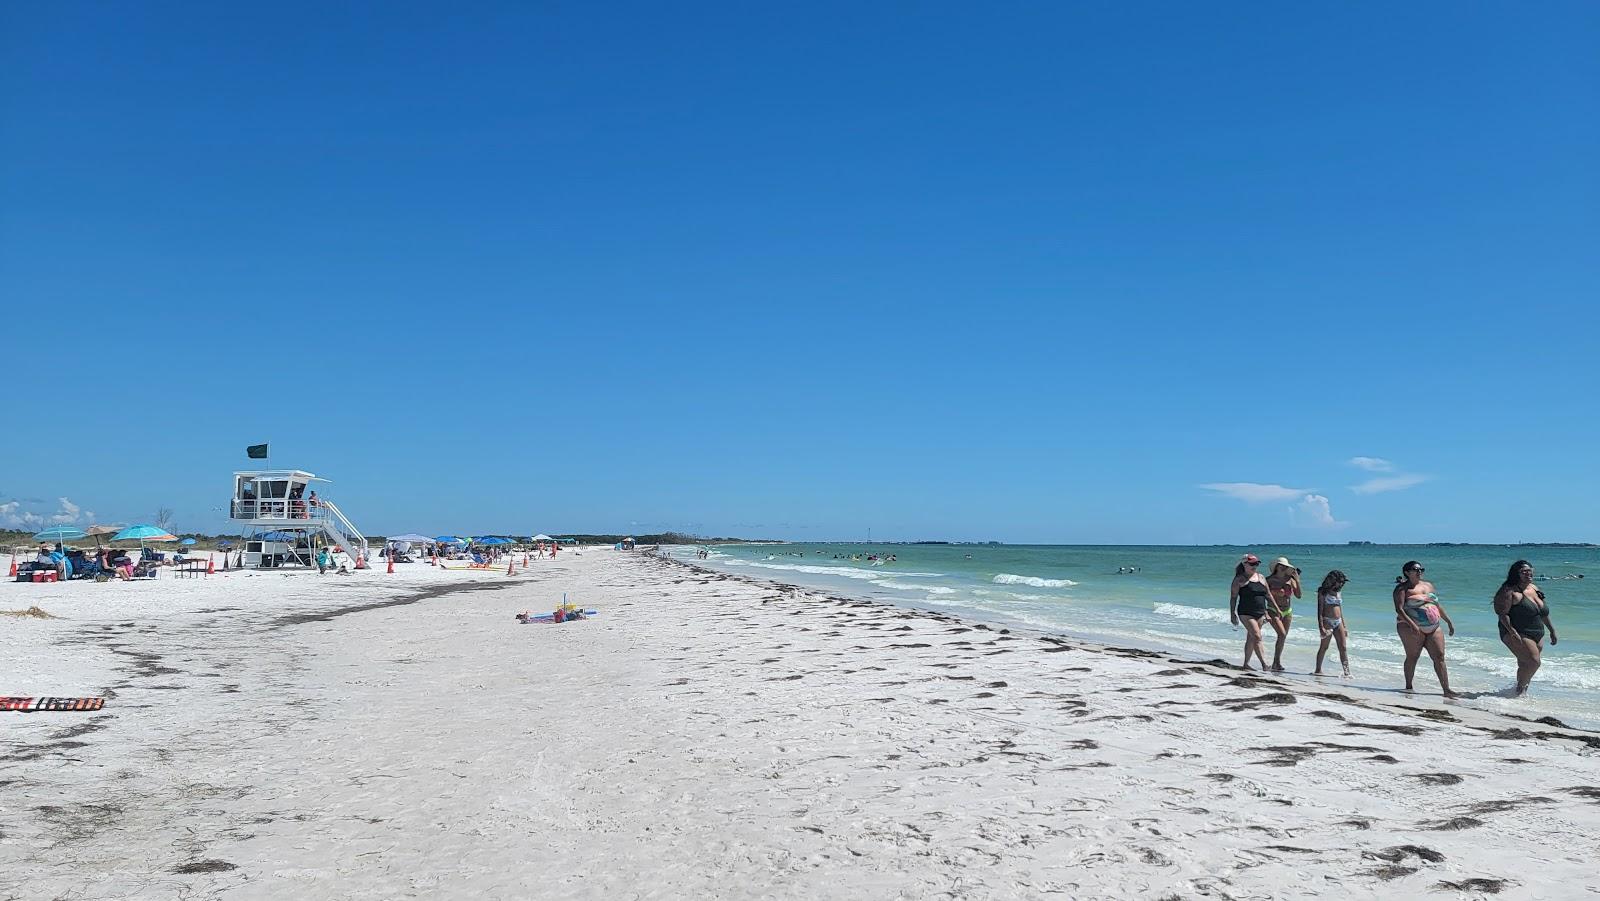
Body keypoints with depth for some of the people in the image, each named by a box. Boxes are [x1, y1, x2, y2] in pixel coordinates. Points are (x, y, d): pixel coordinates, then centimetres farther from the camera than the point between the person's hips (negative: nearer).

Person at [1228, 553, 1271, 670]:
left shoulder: (1261, 577, 13)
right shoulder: (1239, 579, -4)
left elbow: (1268, 595, 17)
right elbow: (1233, 597, -5)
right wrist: (1232, 613, -10)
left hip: (1260, 613, 6)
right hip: (1246, 613, -6)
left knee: (1251, 638, 12)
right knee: (1257, 637, -15)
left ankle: (1246, 664, 21)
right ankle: (1264, 664, -18)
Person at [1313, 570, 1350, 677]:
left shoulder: (1338, 593, 15)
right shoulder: (1323, 592, -4)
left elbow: (1340, 610, 21)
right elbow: (1320, 610, -9)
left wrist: (1344, 626, 17)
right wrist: (1321, 627, -17)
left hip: (1338, 622, 6)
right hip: (1327, 621, -6)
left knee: (1343, 647, 0)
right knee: (1324, 646, -2)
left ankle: (1347, 672, -2)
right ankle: (1318, 670, 9)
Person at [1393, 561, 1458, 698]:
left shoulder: (1428, 585, 18)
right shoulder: (1403, 588, -3)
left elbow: (1438, 605, 26)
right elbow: (1399, 609, -15)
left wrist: (1448, 621, 21)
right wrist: (1411, 624, -27)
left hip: (1433, 628, 6)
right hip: (1411, 628, -6)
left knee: (1439, 657, 0)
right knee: (1412, 657, -3)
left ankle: (1447, 690, 0)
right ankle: (1409, 687, 8)